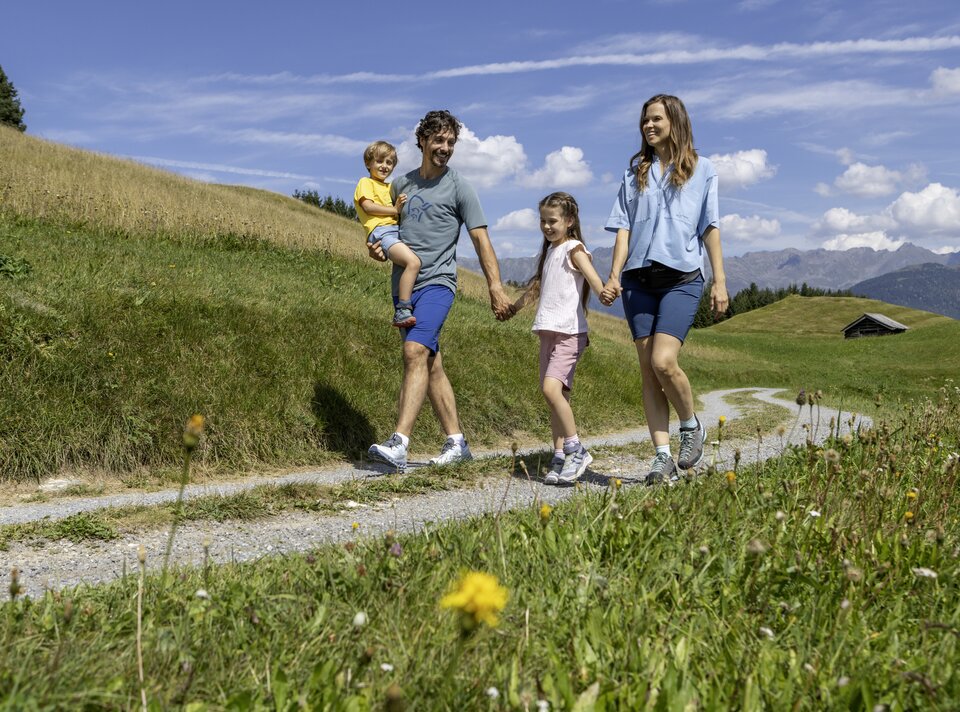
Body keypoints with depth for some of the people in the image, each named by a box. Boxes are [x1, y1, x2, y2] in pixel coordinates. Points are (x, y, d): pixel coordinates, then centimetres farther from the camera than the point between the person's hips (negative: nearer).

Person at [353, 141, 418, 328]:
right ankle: (402, 311, -30)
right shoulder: (366, 182, 10)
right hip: (381, 231, -9)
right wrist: (394, 210, -6)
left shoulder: (390, 187, 33)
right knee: (413, 262, -29)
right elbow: (368, 206, -6)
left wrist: (402, 205, 6)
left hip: (397, 230, 9)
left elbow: (400, 212, 27)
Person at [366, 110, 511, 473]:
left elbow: (481, 240, -2)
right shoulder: (401, 184, 15)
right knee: (432, 364, 8)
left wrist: (496, 288, -11)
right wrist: (379, 247, 4)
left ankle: (398, 444, -31)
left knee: (415, 351, -24)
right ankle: (457, 443, 16)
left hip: (437, 283, -6)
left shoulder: (459, 187, 0)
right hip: (404, 287, 6)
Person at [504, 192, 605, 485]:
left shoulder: (574, 250, -4)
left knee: (551, 388, -22)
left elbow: (596, 282, -20)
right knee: (555, 394, 5)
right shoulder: (550, 251, 20)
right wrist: (514, 307, 47)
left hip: (569, 332, -8)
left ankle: (576, 450, -12)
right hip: (548, 331, 8)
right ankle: (560, 458, 7)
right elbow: (538, 286, 35)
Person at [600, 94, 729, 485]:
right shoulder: (636, 172, 16)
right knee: (648, 371, -1)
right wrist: (614, 275, -1)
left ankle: (692, 426, 9)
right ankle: (663, 457, 4)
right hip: (638, 279, 3)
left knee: (663, 362, -18)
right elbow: (624, 227, 11)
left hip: (681, 278, -3)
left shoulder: (701, 169, 10)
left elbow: (710, 228, 7)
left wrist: (720, 280, 0)